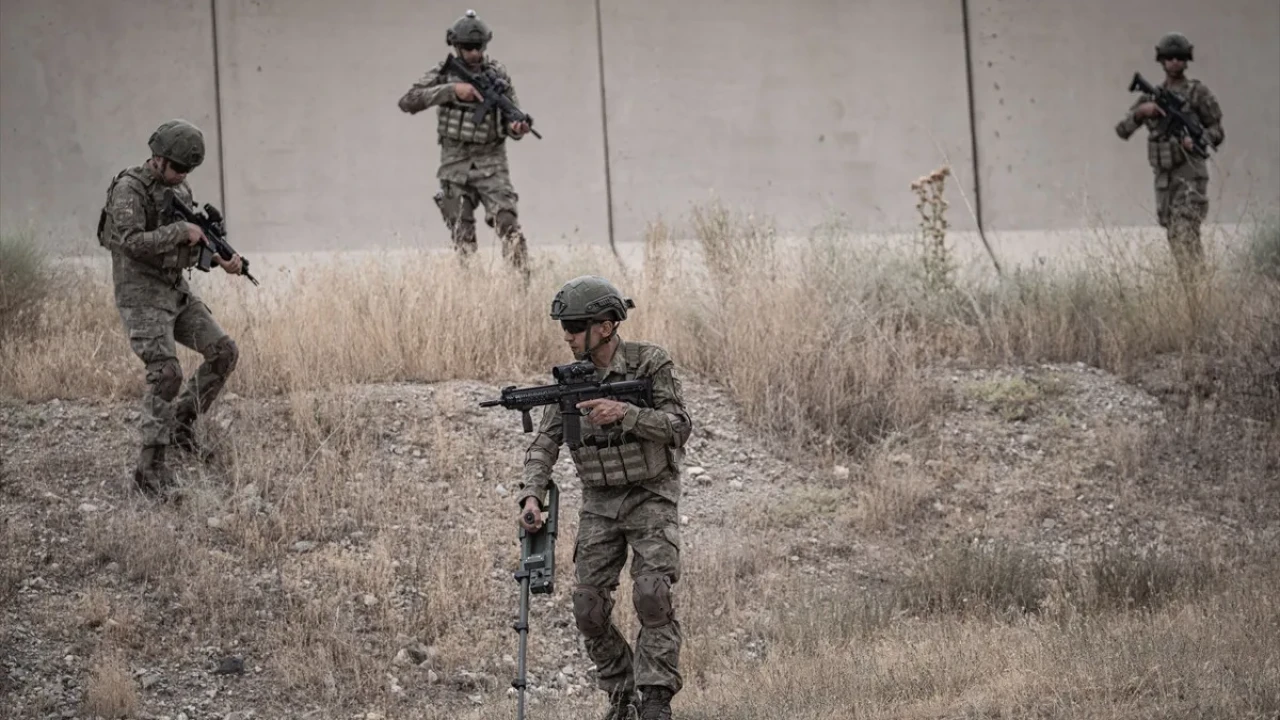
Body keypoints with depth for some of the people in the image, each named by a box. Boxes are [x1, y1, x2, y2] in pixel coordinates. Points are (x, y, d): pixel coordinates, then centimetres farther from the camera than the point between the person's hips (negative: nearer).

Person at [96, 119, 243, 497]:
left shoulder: (180, 190, 10)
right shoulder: (129, 189, -14)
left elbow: (193, 248, 18)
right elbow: (131, 242, -25)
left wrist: (222, 258, 2)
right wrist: (181, 231, -19)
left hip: (177, 291, 8)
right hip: (141, 295, -8)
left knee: (224, 352, 0)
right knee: (166, 373, -19)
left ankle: (181, 421, 17)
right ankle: (151, 465, -13)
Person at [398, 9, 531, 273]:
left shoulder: (497, 73, 3)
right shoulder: (443, 73, 2)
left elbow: (511, 118, 4)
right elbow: (408, 102, -11)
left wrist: (517, 127, -21)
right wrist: (452, 89, -20)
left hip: (491, 163, -1)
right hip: (455, 165, 1)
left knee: (508, 225, -18)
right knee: (463, 240, -1)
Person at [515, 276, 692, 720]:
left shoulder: (651, 363, -11)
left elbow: (680, 426, -16)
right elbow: (544, 444, -4)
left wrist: (624, 413, -29)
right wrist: (532, 495, -21)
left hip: (651, 498, -4)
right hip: (599, 504, 4)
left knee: (652, 593, -21)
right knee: (589, 608, -3)